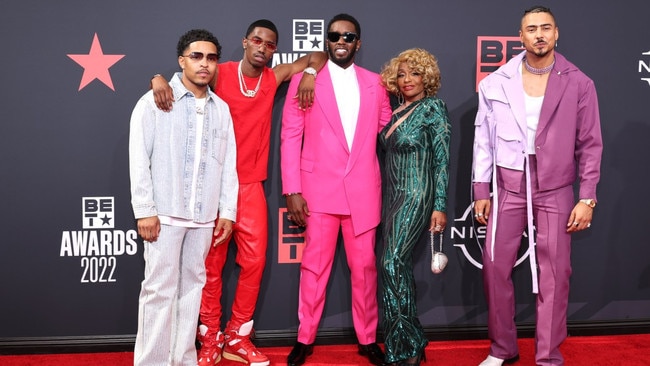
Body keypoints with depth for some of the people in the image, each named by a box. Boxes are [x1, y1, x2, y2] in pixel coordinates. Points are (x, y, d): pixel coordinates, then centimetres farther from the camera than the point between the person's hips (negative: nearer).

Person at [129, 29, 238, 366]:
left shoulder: (222, 109, 10)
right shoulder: (155, 101, -2)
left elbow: (228, 164, 11)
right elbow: (139, 159, -6)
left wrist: (227, 211, 6)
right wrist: (144, 210, -11)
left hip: (204, 216, 4)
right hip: (165, 213, -4)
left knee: (192, 285, 10)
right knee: (160, 288, -2)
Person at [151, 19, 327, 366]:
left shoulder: (274, 77, 5)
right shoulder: (220, 74, -4)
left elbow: (318, 56, 15)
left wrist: (309, 73, -6)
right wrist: (159, 79, -27)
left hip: (251, 185, 3)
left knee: (254, 261, 2)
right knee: (212, 264, 3)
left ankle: (237, 336, 17)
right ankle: (210, 338, 16)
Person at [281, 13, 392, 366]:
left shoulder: (374, 83, 9)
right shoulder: (304, 80, 1)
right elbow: (290, 138, -1)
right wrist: (292, 191, -8)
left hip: (363, 190, 2)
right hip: (319, 189, -2)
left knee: (364, 265, 8)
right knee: (315, 265, 5)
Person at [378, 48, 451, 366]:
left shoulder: (433, 107, -6)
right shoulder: (397, 111, 13)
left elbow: (442, 159, -9)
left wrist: (440, 206, -13)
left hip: (416, 196, -7)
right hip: (392, 196, 7)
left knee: (393, 263, -15)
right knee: (401, 267, 8)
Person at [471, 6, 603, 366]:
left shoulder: (579, 84, -2)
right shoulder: (495, 83, 1)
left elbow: (590, 145, 1)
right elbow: (483, 140, 5)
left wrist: (587, 198, -4)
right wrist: (481, 191, 3)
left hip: (555, 191, -1)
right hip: (508, 188, 1)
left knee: (554, 273, 2)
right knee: (494, 267, 5)